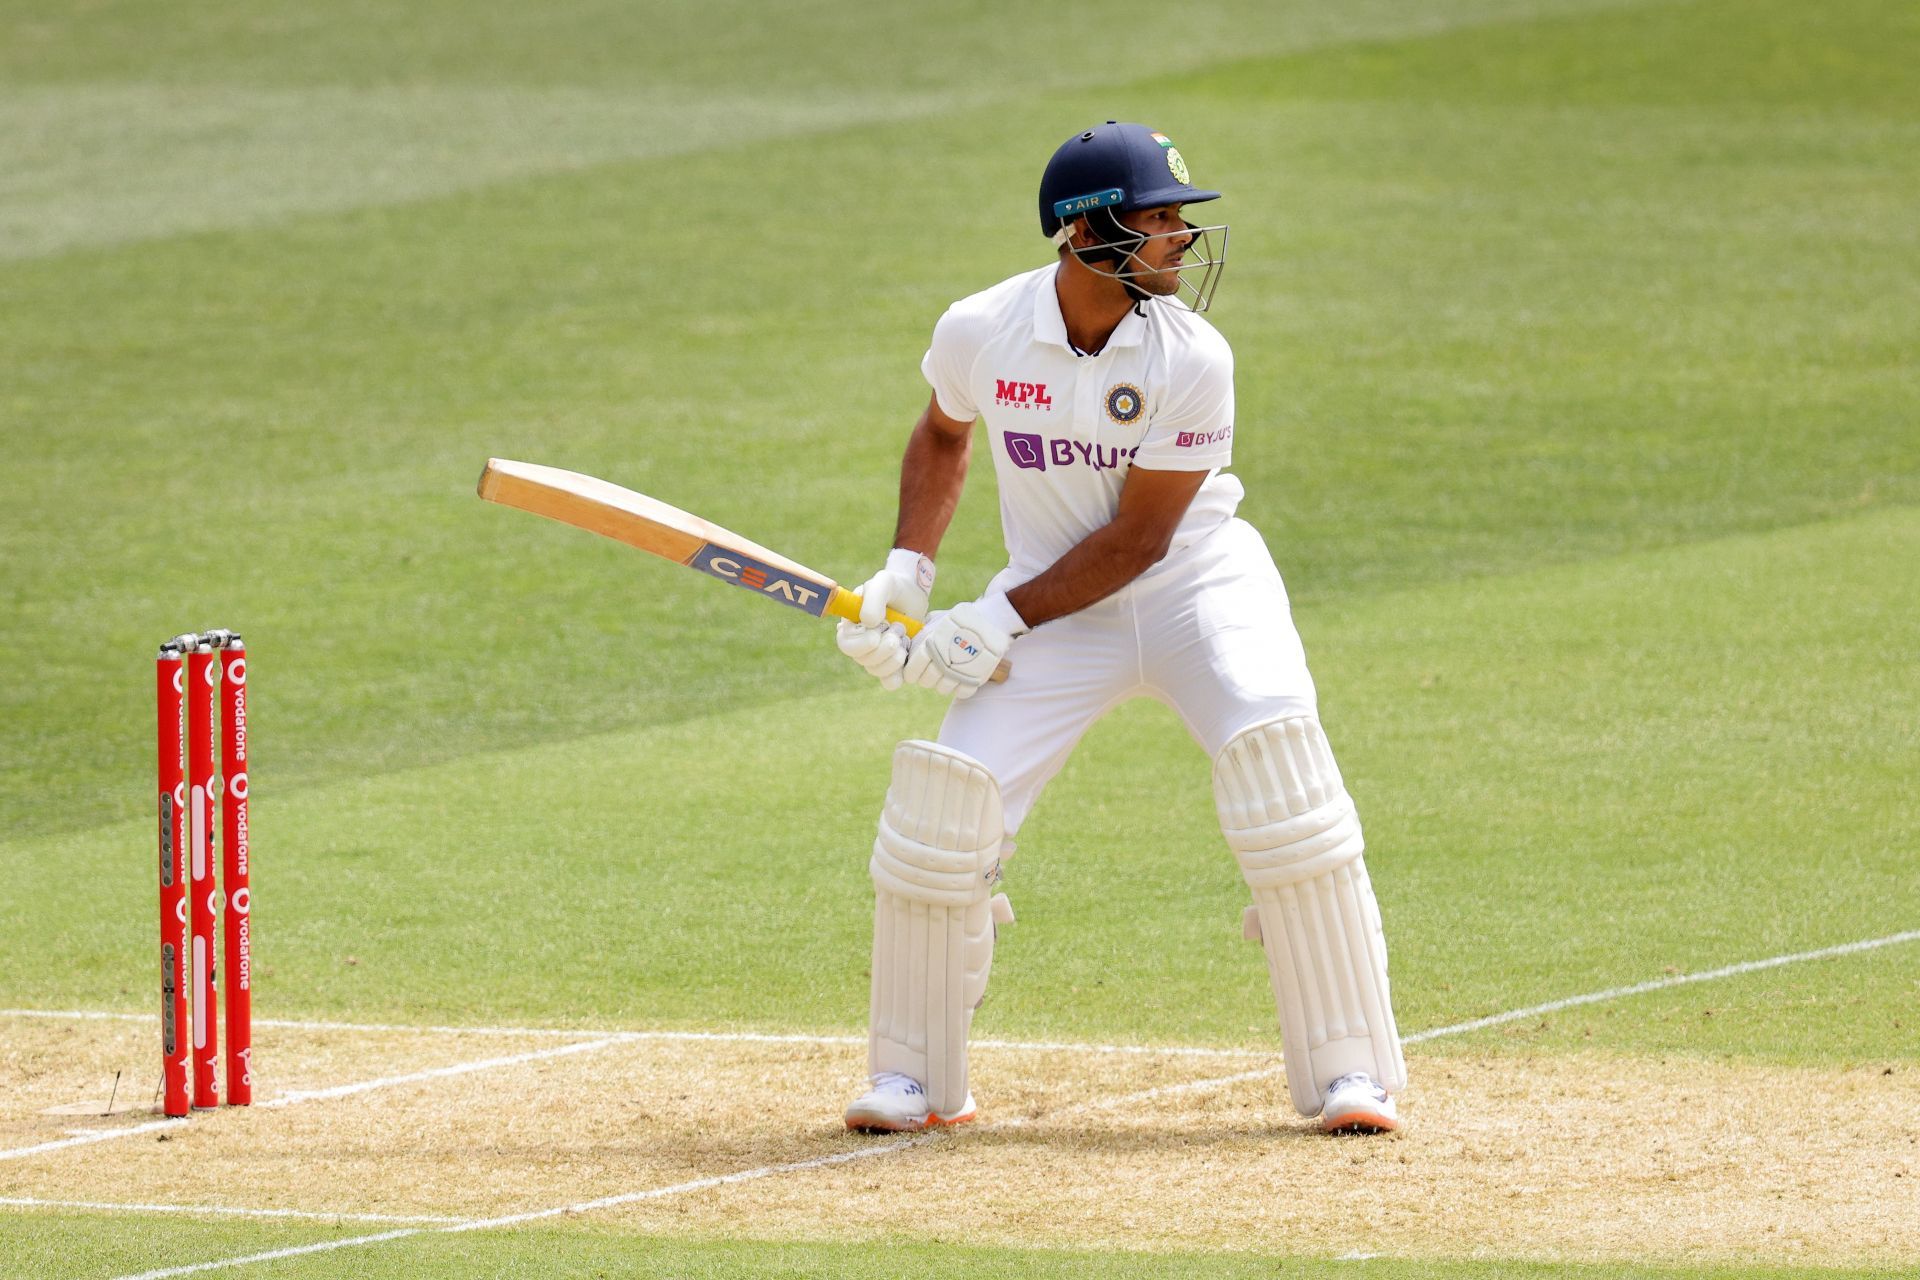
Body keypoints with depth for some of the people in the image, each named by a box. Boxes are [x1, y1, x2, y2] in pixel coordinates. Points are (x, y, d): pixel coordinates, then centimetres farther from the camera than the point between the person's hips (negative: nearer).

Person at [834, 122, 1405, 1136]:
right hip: (1056, 607, 2)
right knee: (947, 789, -14)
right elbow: (944, 434, 12)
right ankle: (915, 1079, 7)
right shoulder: (980, 334, -11)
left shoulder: (1191, 360, -19)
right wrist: (905, 575, 1)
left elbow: (1139, 537, -16)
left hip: (1197, 585, -2)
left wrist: (999, 624, -19)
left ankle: (1348, 1071, -18)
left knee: (1273, 744, -26)